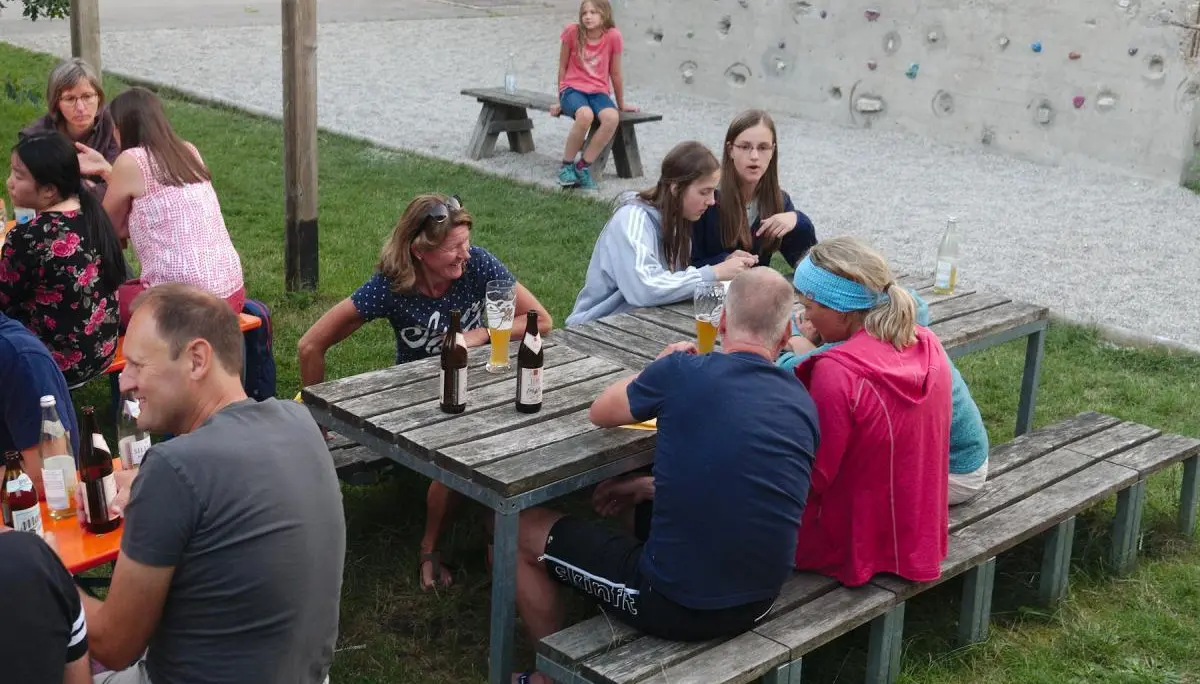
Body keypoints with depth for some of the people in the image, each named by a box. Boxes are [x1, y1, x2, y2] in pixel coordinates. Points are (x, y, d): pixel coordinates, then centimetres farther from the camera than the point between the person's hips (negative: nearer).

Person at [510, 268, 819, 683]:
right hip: (758, 606, 6)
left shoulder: (683, 371, -14)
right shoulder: (803, 404, 0)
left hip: (675, 608, -6)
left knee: (522, 531, 15)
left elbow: (601, 414, 6)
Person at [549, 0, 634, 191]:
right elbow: (563, 67, 5)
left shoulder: (613, 36, -5)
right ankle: (567, 165, -16)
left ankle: (582, 166, -18)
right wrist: (560, 100, 9)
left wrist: (621, 104, 15)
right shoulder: (572, 32, -6)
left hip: (598, 92, 2)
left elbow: (615, 74, 7)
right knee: (585, 115, -37)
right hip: (573, 89, -2)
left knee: (612, 118, -33)